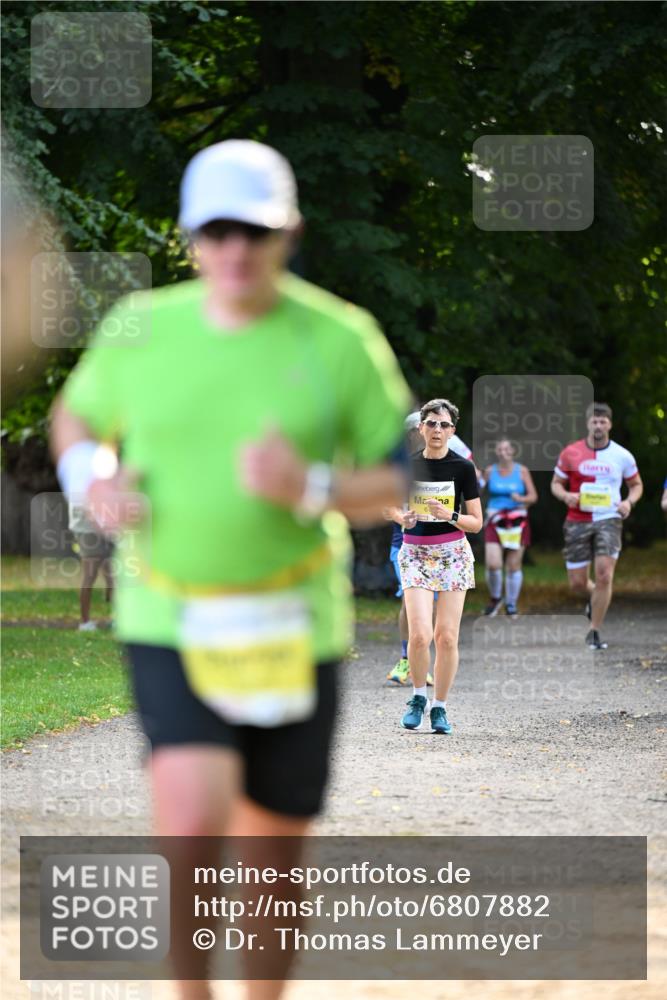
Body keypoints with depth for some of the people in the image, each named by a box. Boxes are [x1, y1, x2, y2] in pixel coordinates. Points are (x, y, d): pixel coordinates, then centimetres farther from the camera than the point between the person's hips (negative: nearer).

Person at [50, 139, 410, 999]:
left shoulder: (341, 340, -4)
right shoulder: (141, 327, -1)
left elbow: (391, 483, 1)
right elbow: (75, 417, 17)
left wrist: (310, 488, -19)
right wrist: (88, 481, -4)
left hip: (292, 630, 1)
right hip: (169, 624, -1)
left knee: (273, 850, 9)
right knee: (191, 825, -20)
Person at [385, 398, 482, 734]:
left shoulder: (463, 467, -4)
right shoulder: (407, 465, 0)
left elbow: (476, 522, -1)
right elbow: (394, 505, 16)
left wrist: (450, 516, -19)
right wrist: (402, 517, -6)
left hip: (453, 554, 0)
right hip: (416, 554, 0)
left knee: (446, 637, -3)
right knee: (420, 634, -13)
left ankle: (439, 708, 12)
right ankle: (418, 698, 10)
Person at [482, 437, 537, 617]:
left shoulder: (522, 471, 2)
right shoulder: (490, 471, 4)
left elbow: (533, 496, 0)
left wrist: (521, 499, -18)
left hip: (518, 522, 0)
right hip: (495, 522, 0)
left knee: (514, 565, 1)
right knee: (493, 564, -14)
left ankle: (511, 604, 16)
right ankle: (495, 598, 10)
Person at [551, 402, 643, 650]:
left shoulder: (622, 456, 2)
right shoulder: (570, 453, 1)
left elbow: (636, 484, 16)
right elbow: (556, 483, 10)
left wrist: (629, 502, -6)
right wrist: (566, 496, -13)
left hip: (609, 520, -1)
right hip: (577, 521, 1)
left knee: (604, 574, -17)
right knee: (577, 582, 2)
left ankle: (594, 632, -6)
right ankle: (594, 599, 40)